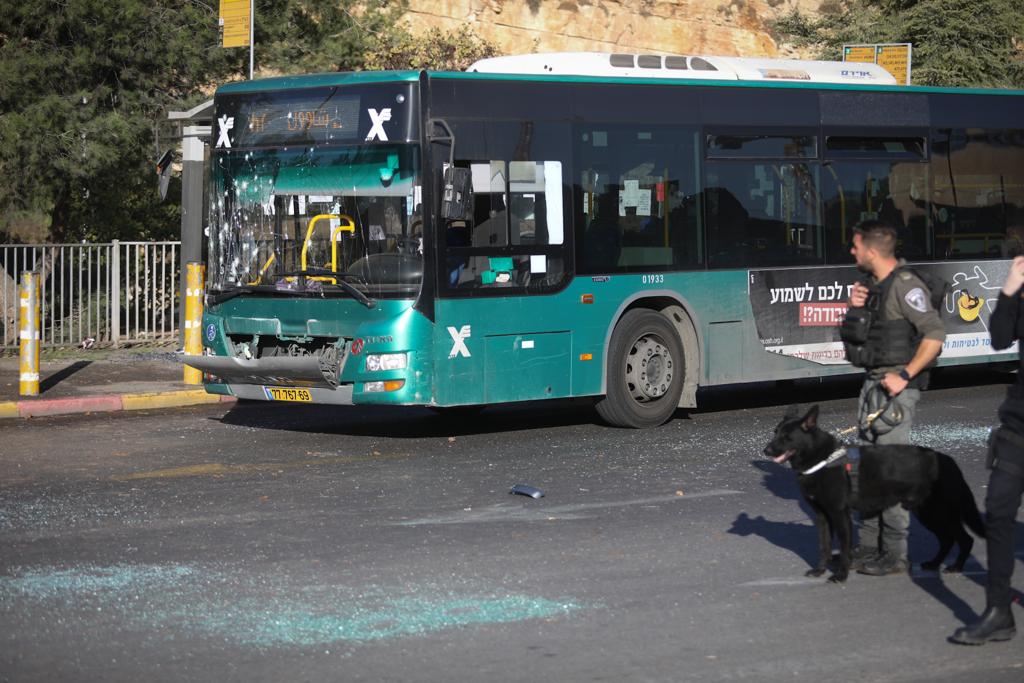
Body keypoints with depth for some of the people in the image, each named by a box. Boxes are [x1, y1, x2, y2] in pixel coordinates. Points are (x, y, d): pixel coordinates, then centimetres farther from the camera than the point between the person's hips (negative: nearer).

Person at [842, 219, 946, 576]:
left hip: (896, 387, -10)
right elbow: (856, 334, 23)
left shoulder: (905, 285, -15)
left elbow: (935, 335, -21)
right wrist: (854, 307, 3)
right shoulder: (873, 284, 13)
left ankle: (895, 555, -5)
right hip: (873, 385, 10)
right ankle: (869, 547, 19)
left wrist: (905, 375, -23)